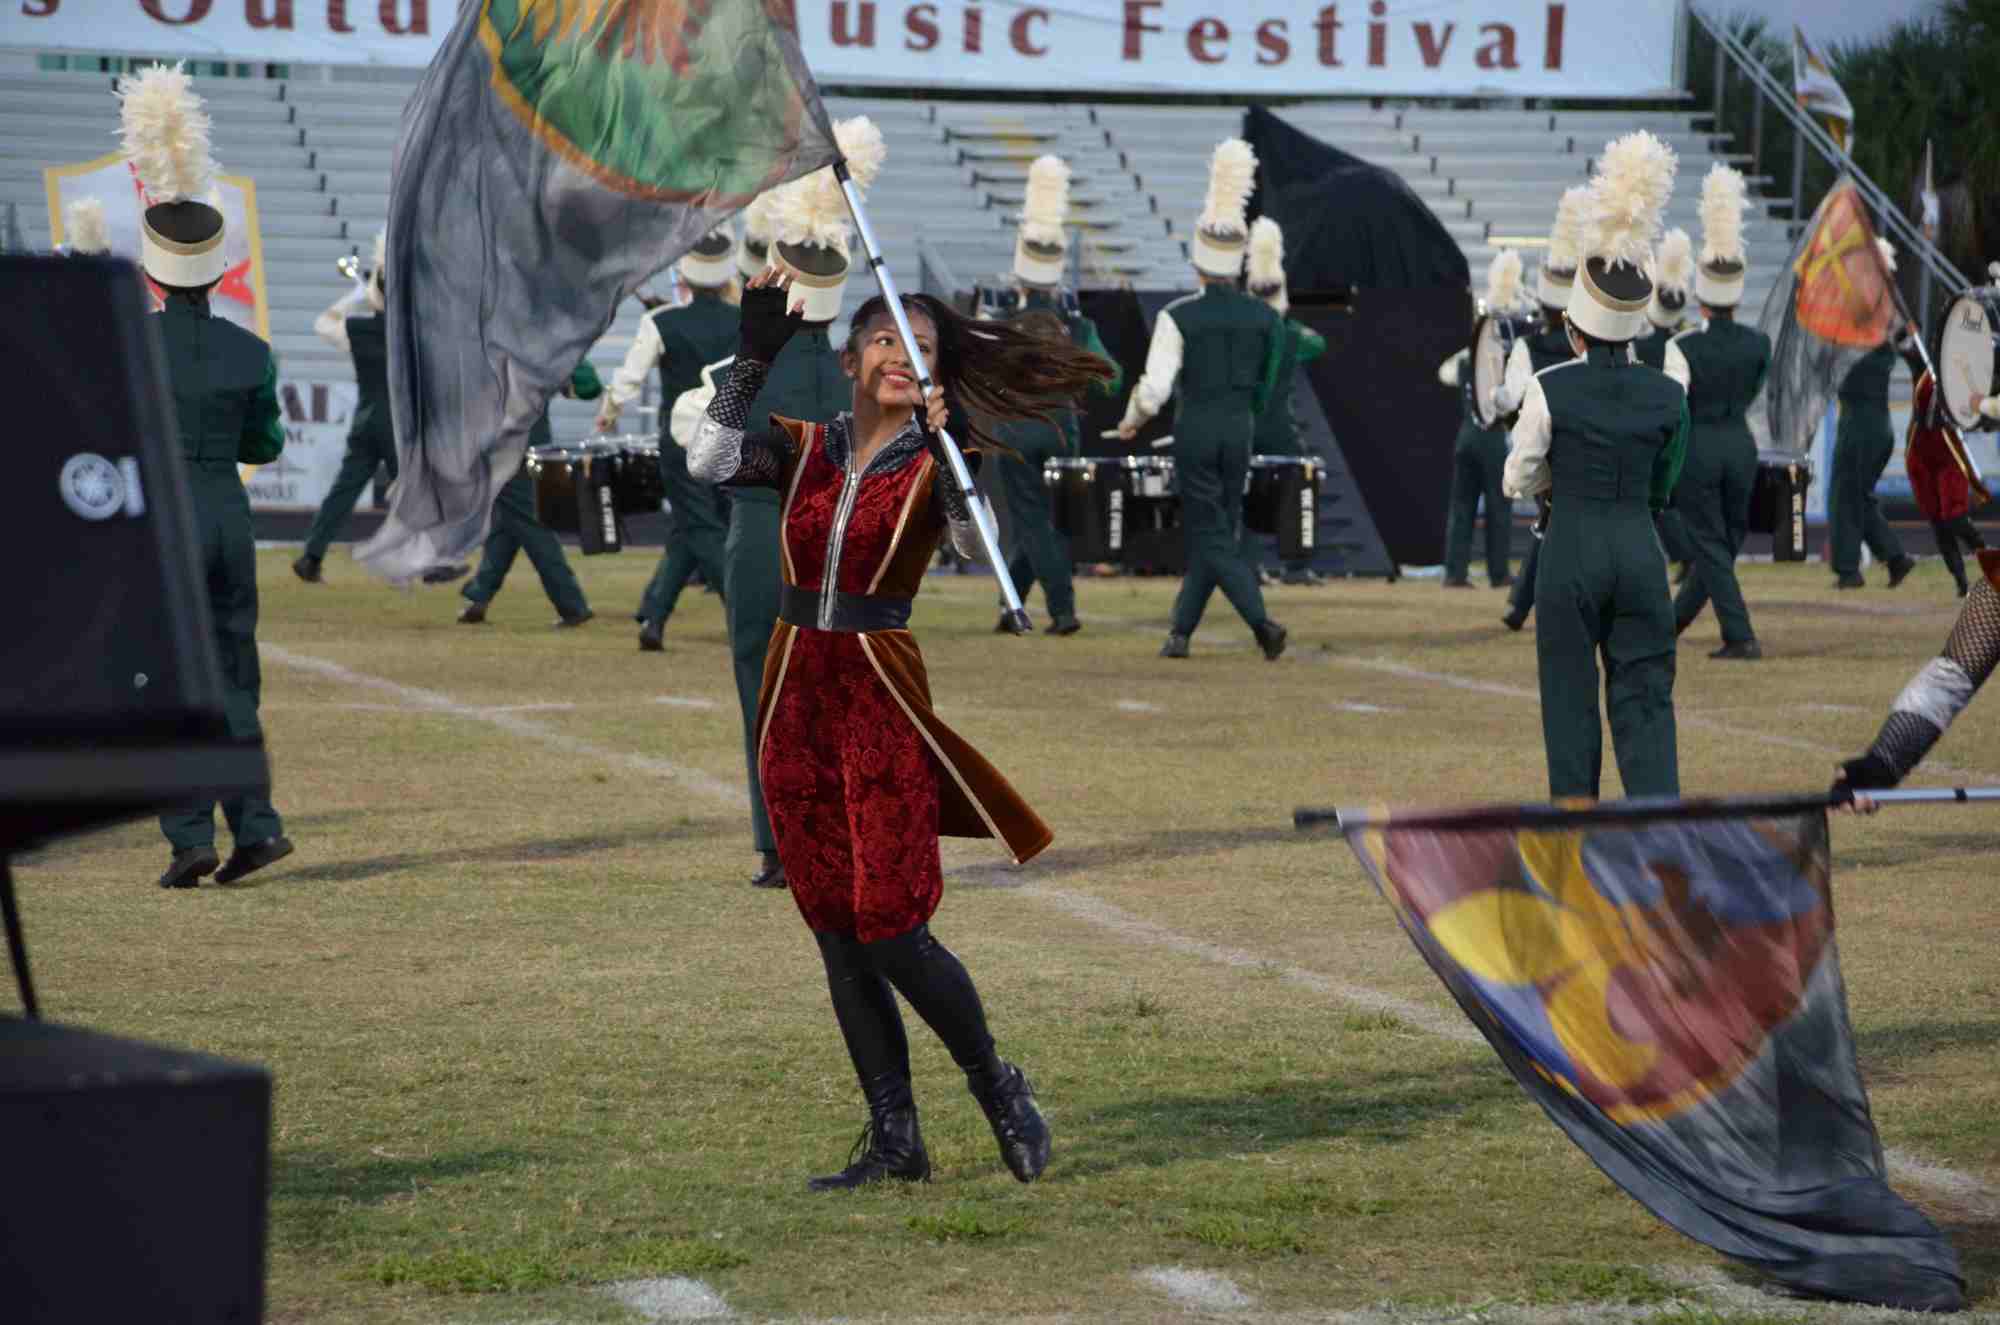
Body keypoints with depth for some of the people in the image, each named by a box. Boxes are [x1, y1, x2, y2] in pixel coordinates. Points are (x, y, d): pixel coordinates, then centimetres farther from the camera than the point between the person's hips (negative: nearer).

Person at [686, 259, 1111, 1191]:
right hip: (796, 697, 4)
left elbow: (985, 550, -19)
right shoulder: (802, 450, 8)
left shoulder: (931, 467, 0)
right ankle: (894, 1142, 13)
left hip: (882, 700, -4)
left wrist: (949, 455, -32)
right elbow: (708, 461, -10)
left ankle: (999, 1089, 13)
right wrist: (757, 351, -12)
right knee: (837, 936, 6)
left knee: (889, 929, -10)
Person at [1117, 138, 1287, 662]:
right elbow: (1266, 386, 9)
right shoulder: (1263, 317, 0)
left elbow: (1154, 389, -14)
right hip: (1240, 429, 4)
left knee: (1210, 534, -1)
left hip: (1194, 429, -4)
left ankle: (1261, 620, -18)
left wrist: (1130, 422, 6)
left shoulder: (1178, 317, -11)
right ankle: (1181, 630, 17)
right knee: (1221, 529, 13)